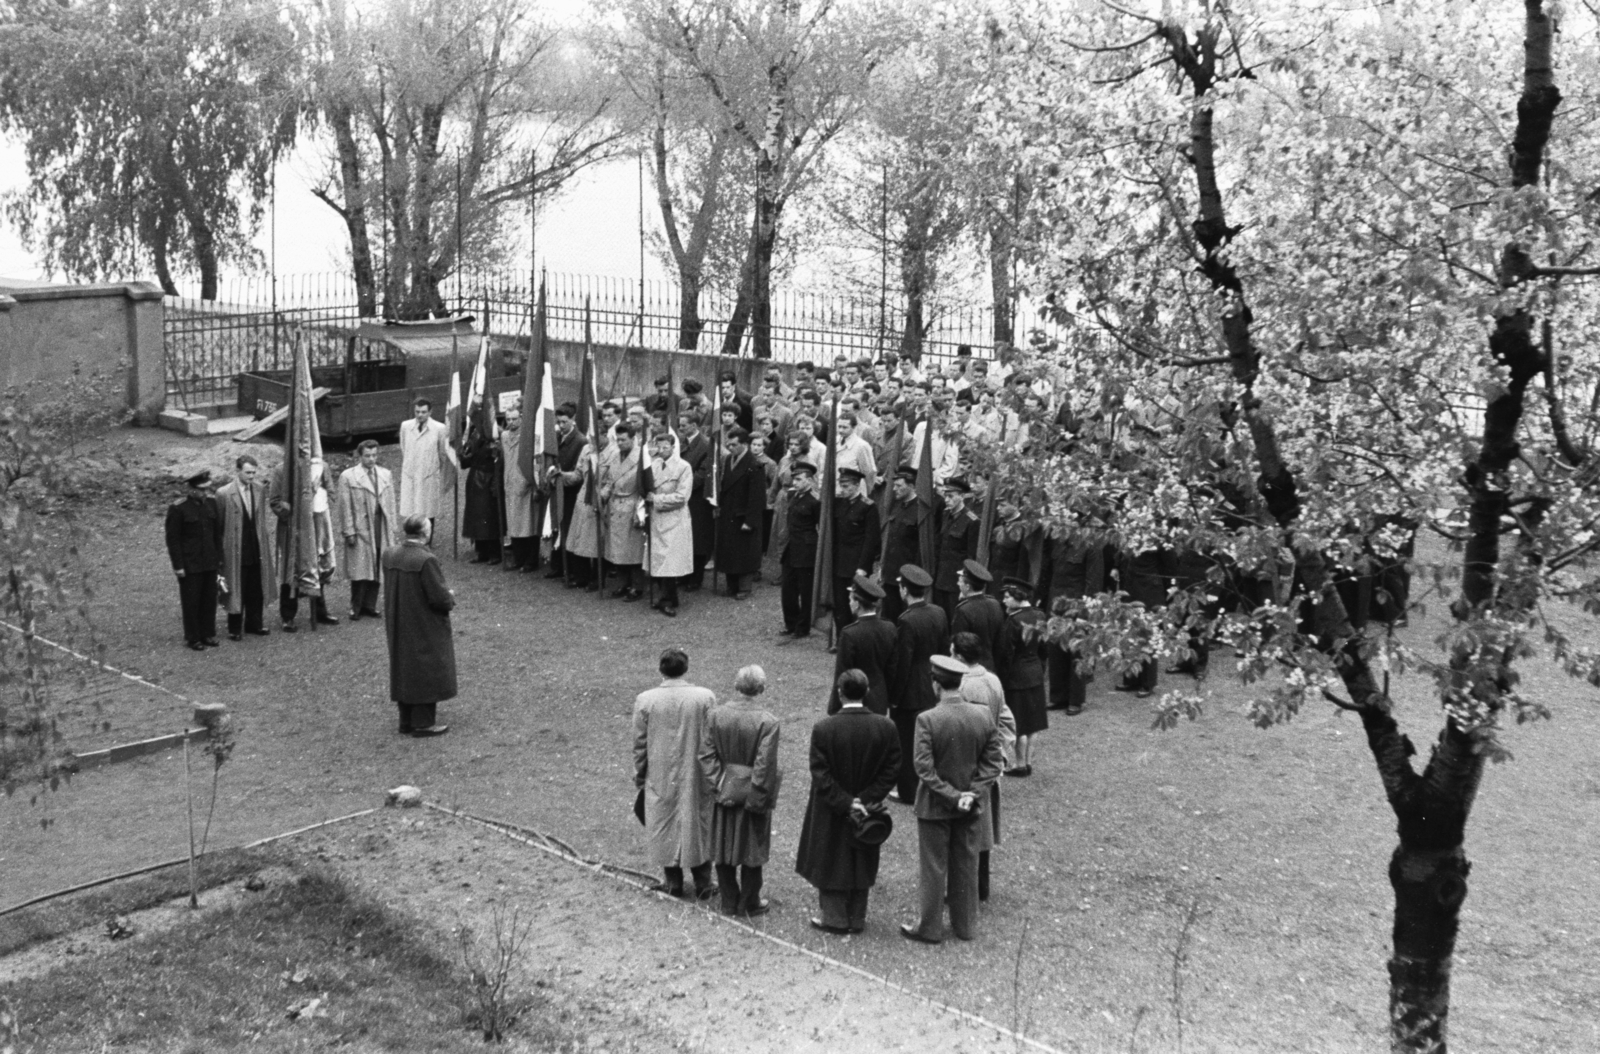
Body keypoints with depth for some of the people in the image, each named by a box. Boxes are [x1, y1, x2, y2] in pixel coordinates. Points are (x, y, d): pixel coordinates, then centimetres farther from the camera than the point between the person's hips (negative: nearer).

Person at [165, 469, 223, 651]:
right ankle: (192, 638, 13)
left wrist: (219, 558, 10)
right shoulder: (178, 509, -12)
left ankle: (208, 634, 23)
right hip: (190, 564, -5)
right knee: (191, 601, 3)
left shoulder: (211, 503, 4)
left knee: (210, 599, 10)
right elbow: (172, 539, -9)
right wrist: (178, 566, -10)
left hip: (210, 562, 5)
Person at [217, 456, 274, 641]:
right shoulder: (224, 494, -10)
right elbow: (218, 525, -6)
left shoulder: (260, 489, 4)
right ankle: (235, 629, 16)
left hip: (257, 549, 4)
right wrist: (219, 554, -6)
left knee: (256, 590, 11)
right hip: (236, 552, -4)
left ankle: (254, 623, 25)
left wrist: (267, 541, 8)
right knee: (236, 590, 5)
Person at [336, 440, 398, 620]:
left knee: (377, 570, 6)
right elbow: (345, 507, -4)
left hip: (381, 527, 4)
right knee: (360, 570, -5)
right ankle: (356, 608, 6)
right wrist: (349, 531, -9)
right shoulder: (347, 476, -3)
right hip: (361, 528, -4)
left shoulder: (386, 475, 12)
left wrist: (392, 527, 8)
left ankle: (369, 606, 17)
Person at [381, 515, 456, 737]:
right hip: (425, 628, -7)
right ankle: (423, 723, 10)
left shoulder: (389, 554, -2)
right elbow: (439, 597, -22)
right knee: (427, 672, 6)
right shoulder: (426, 560, -25)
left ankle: (407, 721, 24)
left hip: (399, 626, 7)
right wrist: (451, 597, 1)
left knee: (405, 671, 17)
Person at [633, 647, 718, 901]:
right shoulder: (705, 697, -12)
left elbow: (639, 744, -4)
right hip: (696, 776, 0)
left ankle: (673, 882, 24)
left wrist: (639, 777, 9)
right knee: (698, 824, 14)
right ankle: (703, 884, 20)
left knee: (665, 826, 15)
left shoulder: (645, 701, -11)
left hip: (660, 778, 0)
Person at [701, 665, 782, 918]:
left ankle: (729, 902, 26)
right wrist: (760, 799, -9)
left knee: (724, 848, 16)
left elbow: (707, 754, -7)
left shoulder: (716, 716, -9)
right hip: (753, 792, -3)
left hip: (724, 792, 3)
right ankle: (748, 904, 23)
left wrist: (719, 783, -1)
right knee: (752, 849, 12)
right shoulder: (767, 722, -20)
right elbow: (764, 766, -18)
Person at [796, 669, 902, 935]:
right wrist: (864, 800, -8)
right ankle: (857, 920, 28)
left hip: (831, 812, -3)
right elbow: (891, 771, -10)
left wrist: (846, 804, -14)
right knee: (861, 863, 18)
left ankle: (835, 918, 23)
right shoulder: (886, 727, -12)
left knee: (831, 862, 15)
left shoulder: (823, 728, -20)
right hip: (867, 808, 3)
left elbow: (820, 776, -18)